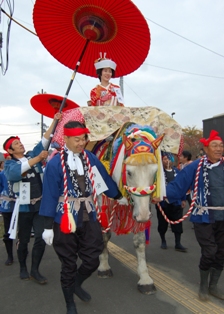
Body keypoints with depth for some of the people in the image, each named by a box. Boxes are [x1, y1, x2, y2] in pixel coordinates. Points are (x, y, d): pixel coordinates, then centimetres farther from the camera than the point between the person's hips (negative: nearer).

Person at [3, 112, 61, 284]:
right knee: (23, 240, 12)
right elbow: (14, 173, -28)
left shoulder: (33, 156, 6)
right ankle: (23, 268, 34)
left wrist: (54, 121, -7)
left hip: (40, 205, 3)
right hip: (24, 207, -2)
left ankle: (35, 269, 18)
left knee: (41, 238, 0)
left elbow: (44, 141, -1)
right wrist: (38, 159, -36)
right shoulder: (9, 164, -5)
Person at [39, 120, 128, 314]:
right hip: (65, 220, -4)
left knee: (92, 261, 10)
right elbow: (50, 195, -12)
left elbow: (105, 178, 13)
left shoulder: (90, 158, 0)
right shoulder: (55, 163, -13)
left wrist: (119, 197, 24)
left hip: (89, 218, 4)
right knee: (69, 264, 12)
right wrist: (48, 226, -11)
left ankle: (76, 285, 44)